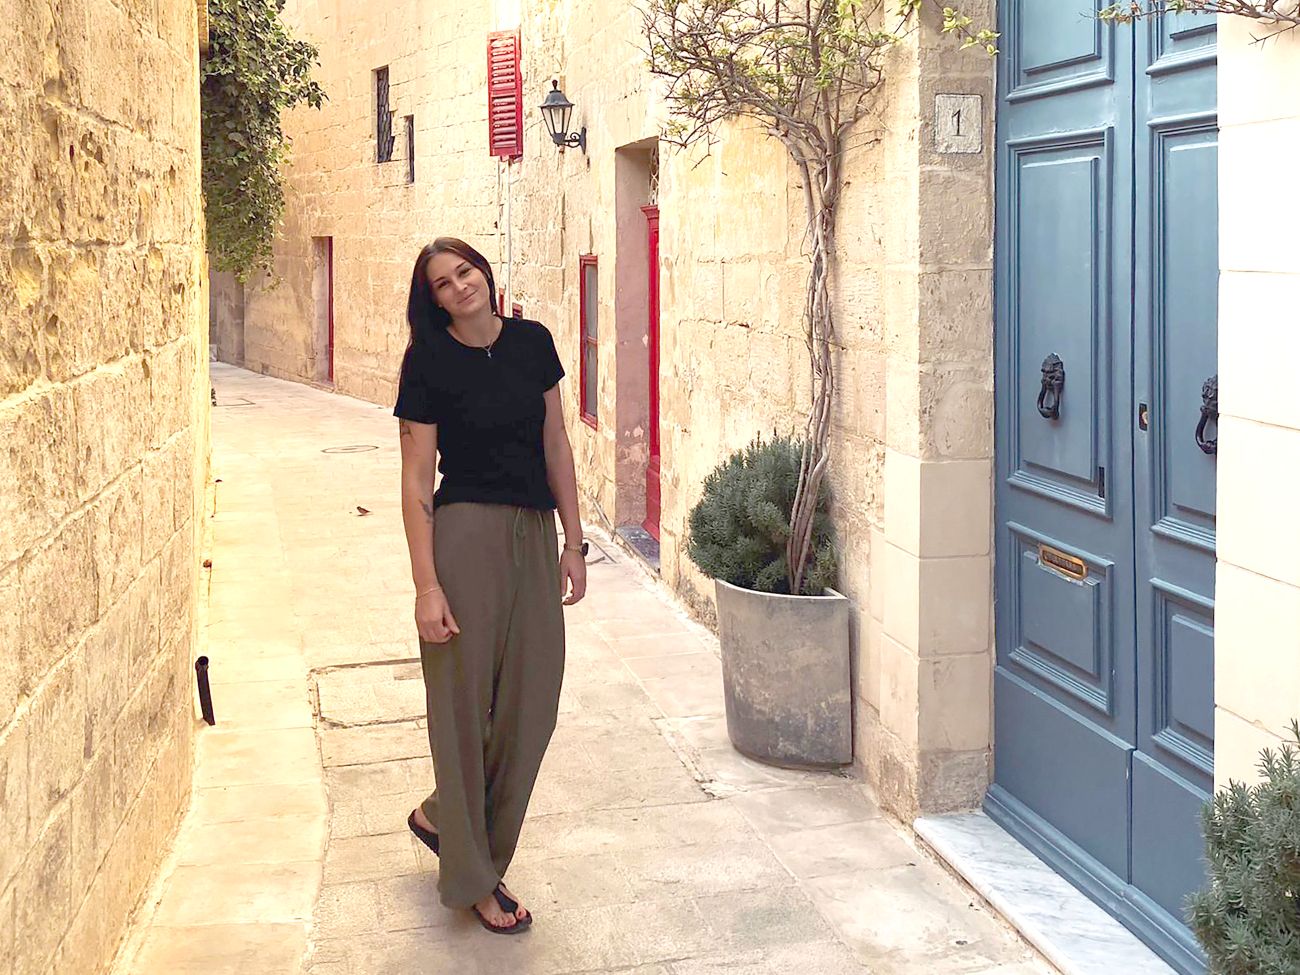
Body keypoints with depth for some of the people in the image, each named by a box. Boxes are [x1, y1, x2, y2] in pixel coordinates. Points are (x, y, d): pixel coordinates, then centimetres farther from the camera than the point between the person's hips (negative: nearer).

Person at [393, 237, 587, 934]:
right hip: (466, 536, -5)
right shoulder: (428, 362, -6)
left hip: (535, 536, 5)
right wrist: (426, 585, -14)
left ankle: (442, 818, 30)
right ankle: (473, 879, 17)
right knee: (465, 705, 3)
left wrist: (573, 544, 7)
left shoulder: (533, 343, 6)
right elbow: (416, 481, -7)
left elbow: (556, 446, 11)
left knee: (532, 705, 8)